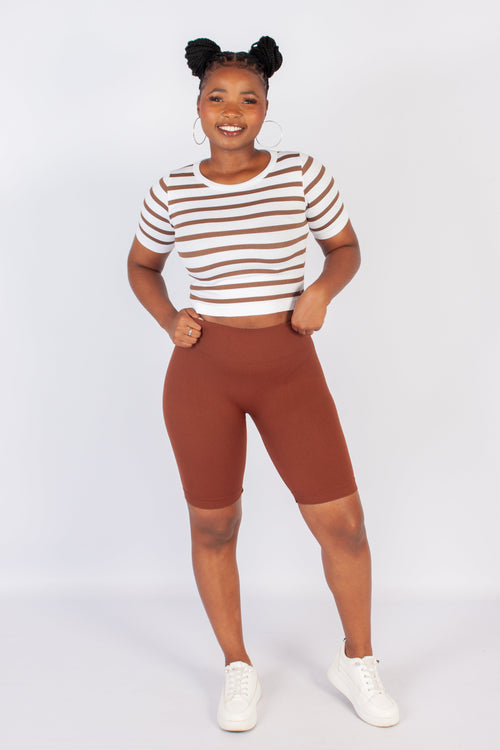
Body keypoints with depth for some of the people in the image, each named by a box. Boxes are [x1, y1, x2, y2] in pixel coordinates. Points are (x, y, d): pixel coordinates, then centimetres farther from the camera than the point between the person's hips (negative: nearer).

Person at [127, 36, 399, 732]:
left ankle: (357, 659, 27)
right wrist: (168, 320, -2)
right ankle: (238, 667, 32)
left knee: (342, 522, 0)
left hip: (290, 368, 0)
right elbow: (142, 265, 16)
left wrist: (322, 290, -10)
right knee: (213, 526, 10)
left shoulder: (304, 174, -2)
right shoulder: (172, 193, 1)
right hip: (202, 370, 1)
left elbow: (346, 246, 10)